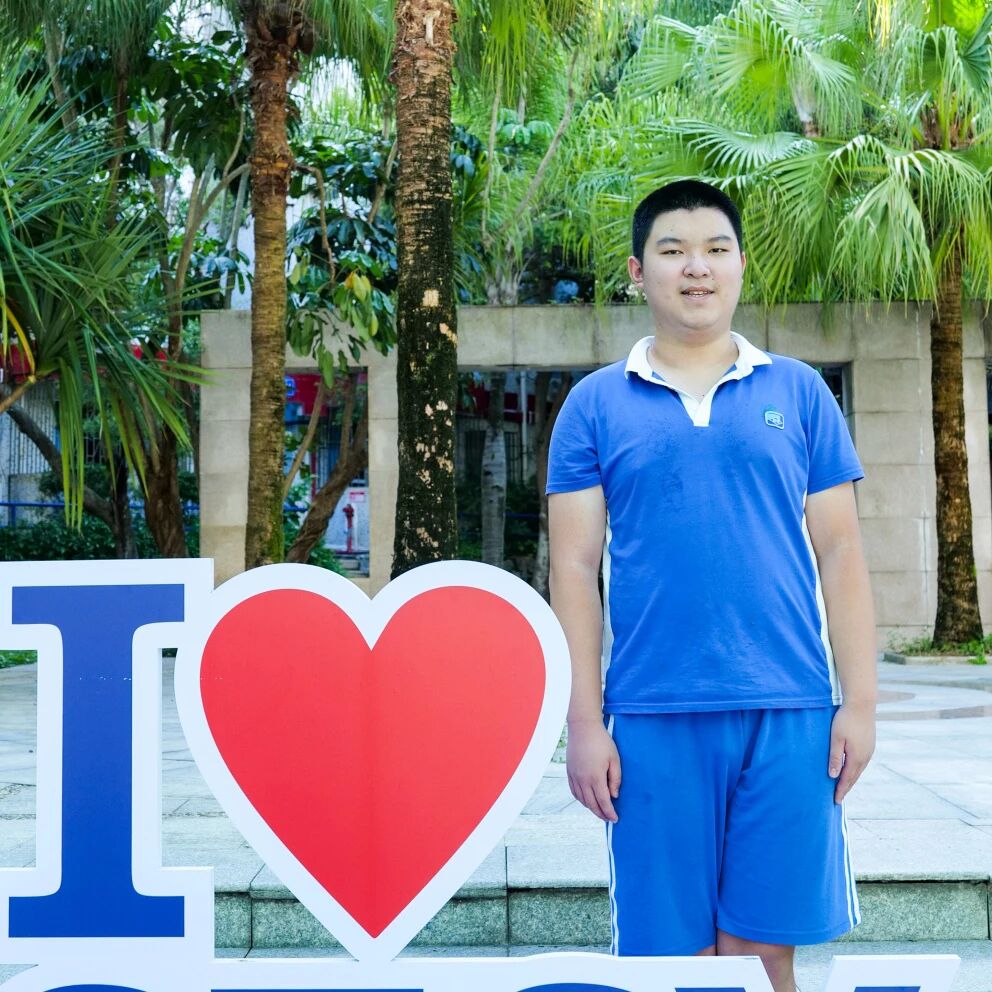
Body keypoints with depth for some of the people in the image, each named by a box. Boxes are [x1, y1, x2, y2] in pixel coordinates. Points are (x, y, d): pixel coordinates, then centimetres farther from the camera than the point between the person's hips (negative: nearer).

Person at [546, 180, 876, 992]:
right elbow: (575, 569, 3)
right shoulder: (595, 405, 6)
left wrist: (860, 701, 1)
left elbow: (840, 555, 7)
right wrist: (584, 721, -3)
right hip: (652, 719, 0)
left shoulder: (798, 392, 8)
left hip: (788, 712, 1)